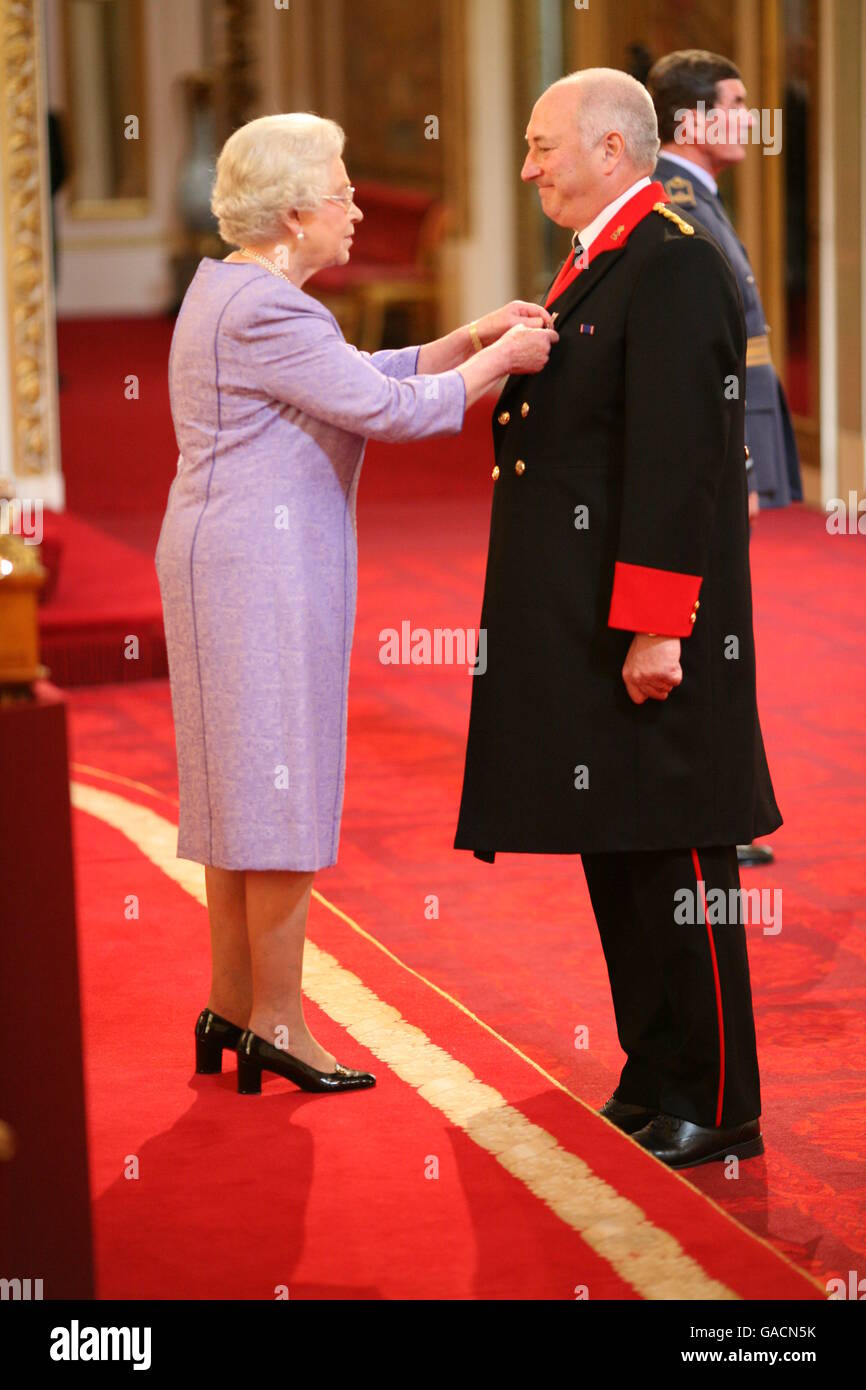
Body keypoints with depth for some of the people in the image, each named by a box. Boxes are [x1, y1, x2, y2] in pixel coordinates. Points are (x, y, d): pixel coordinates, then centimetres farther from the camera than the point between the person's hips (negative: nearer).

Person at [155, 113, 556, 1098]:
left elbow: (363, 379, 18)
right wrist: (499, 360, -6)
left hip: (230, 562, 11)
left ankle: (231, 1006, 22)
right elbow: (392, 410, -19)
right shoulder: (265, 309, -18)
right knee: (282, 787, -5)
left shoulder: (233, 288, 15)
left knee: (245, 786, 15)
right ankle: (277, 1027, 1)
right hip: (265, 564, -11)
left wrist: (473, 339, 9)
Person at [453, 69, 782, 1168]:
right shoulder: (593, 270, 17)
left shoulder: (675, 266, -14)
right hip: (579, 625, 10)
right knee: (615, 857, 13)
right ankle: (655, 1080, 21)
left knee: (673, 859, -4)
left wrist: (656, 628, -22)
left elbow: (678, 461, -20)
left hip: (647, 631, -10)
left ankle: (716, 1108, 4)